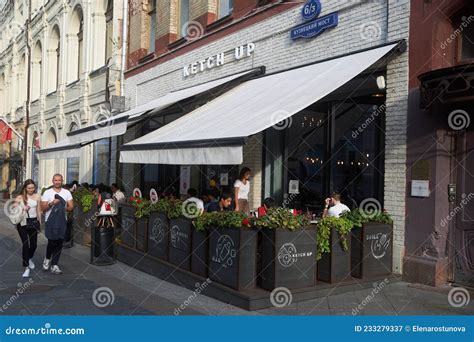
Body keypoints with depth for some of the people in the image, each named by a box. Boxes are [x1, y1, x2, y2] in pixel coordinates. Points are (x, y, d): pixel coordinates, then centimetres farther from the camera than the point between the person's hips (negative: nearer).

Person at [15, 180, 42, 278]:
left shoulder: (37, 196, 2)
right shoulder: (20, 197, -3)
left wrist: (40, 223, 12)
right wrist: (23, 209, -20)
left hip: (33, 222, 2)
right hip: (23, 222, -2)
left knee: (34, 243, 8)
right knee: (25, 244, -6)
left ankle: (30, 259, 40)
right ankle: (26, 268, -1)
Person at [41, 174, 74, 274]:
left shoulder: (67, 192, 7)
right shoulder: (47, 192, 2)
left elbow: (71, 207, 3)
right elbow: (43, 208, -4)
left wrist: (62, 208, -12)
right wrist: (51, 204, -20)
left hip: (62, 221, 2)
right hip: (51, 221, -2)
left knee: (59, 243, 2)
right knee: (52, 242, -7)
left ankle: (54, 265, 10)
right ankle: (47, 258, 22)